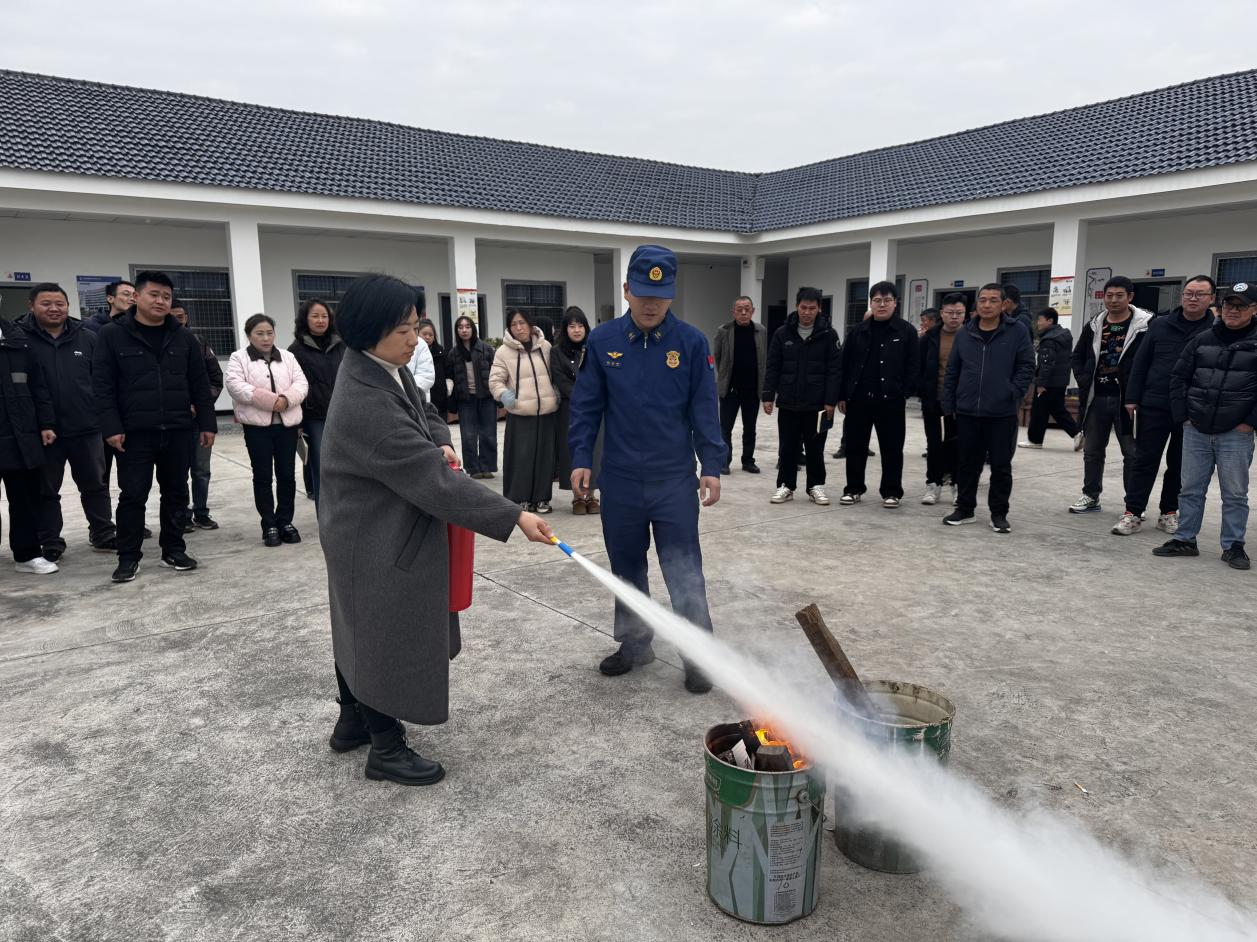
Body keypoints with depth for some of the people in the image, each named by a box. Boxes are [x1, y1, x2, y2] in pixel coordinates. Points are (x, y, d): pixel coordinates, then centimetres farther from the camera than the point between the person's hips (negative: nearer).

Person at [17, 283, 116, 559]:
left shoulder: (87, 338, 5)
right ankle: (50, 543, 20)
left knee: (95, 485, 11)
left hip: (86, 428, 2)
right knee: (46, 490, 9)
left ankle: (103, 535, 23)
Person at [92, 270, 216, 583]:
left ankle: (173, 550, 22)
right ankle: (128, 556, 15)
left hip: (178, 431, 3)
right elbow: (102, 386, -5)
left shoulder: (183, 337, 7)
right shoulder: (112, 335, -2)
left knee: (176, 493, 10)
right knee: (133, 496, 3)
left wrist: (207, 423, 2)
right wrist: (111, 427, -12)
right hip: (134, 433, -3)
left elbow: (199, 384, 7)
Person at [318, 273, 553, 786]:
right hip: (379, 545, -10)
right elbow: (435, 480, -32)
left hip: (370, 534, 10)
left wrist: (440, 443, -5)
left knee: (363, 628, 23)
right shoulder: (365, 403, -31)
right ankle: (387, 749, 24)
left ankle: (353, 720, 43)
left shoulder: (385, 368, -2)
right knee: (389, 638, 5)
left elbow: (425, 411, 17)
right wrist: (515, 517, -31)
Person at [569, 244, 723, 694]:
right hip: (620, 479, 2)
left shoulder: (691, 341, -5)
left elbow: (705, 410, -2)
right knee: (626, 567, 15)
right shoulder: (602, 341, -1)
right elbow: (586, 405, 4)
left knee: (684, 571, 0)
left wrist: (712, 465, -7)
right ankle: (634, 644, 31)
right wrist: (580, 458, -3)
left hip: (675, 479, -2)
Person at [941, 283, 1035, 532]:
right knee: (968, 463, 11)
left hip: (1003, 413, -2)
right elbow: (952, 371, 9)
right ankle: (964, 509, 22)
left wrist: (1013, 394, -13)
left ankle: (999, 513, 16)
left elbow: (1027, 366, -2)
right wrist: (948, 405, 5)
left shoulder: (1017, 332, -2)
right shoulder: (965, 334, 7)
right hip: (967, 412, 3)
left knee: (1001, 465, 5)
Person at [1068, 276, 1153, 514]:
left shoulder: (1145, 325, -6)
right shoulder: (1094, 326, 9)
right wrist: (1084, 381, 3)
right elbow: (1077, 357, 17)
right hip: (1095, 398, 5)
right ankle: (1091, 496, 24)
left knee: (1132, 453, 2)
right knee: (1092, 451, 12)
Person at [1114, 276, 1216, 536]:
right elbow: (1141, 362, 4)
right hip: (1154, 406, 0)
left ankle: (1169, 513, 22)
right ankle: (1133, 513, 6)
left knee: (1179, 465, 10)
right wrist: (1132, 398, -1)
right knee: (1145, 461, 2)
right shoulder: (1160, 325, 3)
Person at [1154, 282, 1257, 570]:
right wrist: (1182, 415, 3)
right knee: (1191, 489, 9)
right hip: (1195, 432, 3)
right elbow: (1178, 376, 10)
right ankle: (1185, 540, 18)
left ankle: (1233, 546, 15)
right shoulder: (1203, 339, 8)